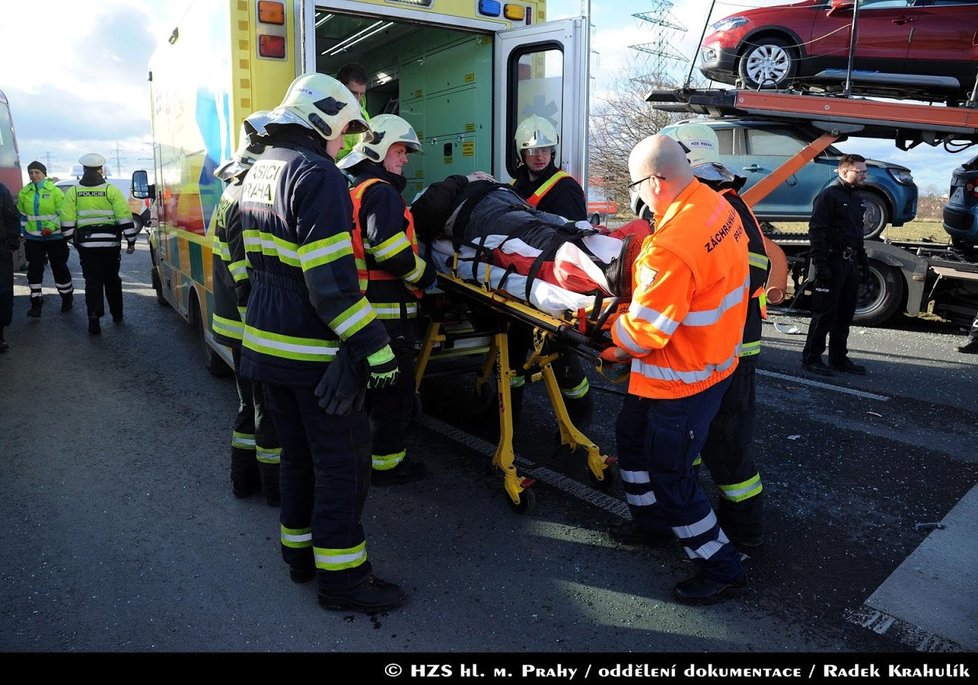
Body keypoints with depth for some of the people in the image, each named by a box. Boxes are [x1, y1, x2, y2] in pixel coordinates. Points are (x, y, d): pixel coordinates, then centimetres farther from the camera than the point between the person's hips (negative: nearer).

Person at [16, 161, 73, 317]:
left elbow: (63, 214, -7)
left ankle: (67, 298, 25)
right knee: (34, 270, 2)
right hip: (33, 238, 3)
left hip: (55, 237, -3)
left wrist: (51, 227, -18)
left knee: (60, 268, 7)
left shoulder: (54, 191, -7)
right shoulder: (24, 193, 5)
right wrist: (22, 233, 13)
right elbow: (22, 215, 15)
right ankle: (36, 303, 8)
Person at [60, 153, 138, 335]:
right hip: (110, 242, 0)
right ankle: (117, 314, 25)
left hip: (87, 243, 0)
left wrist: (71, 239, 13)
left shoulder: (73, 192, 2)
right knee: (112, 279, 15)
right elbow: (125, 217, -7)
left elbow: (67, 221, 1)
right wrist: (131, 240, -1)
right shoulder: (111, 190, -3)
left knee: (92, 281, 2)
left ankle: (94, 317, -9)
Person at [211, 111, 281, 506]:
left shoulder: (235, 194, 12)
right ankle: (276, 486, 17)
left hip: (238, 326, 10)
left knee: (251, 405, 20)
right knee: (272, 410, 3)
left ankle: (244, 478, 32)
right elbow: (248, 279, -24)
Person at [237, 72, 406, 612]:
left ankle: (300, 552, 33)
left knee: (298, 452, 20)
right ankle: (340, 576, 12)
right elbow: (331, 279, -25)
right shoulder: (316, 175, -17)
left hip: (267, 341, 9)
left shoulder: (258, 171, 14)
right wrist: (375, 348, -21)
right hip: (314, 352, -9)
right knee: (342, 461, 2)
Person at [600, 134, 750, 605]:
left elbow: (645, 331, -26)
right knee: (632, 433, 25)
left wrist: (613, 349, -5)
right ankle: (651, 521, 45)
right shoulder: (719, 207, -4)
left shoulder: (671, 248, -33)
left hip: (683, 379, -10)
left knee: (670, 477, 6)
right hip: (713, 352, 10)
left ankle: (722, 570, 24)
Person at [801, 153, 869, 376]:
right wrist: (820, 264, -23)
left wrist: (863, 260, 22)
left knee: (845, 314, 11)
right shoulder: (829, 196, -9)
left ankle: (839, 358, 20)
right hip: (832, 263, -9)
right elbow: (816, 232, -17)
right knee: (824, 313, -6)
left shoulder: (855, 199, 19)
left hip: (850, 264, 9)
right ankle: (811, 358, 2)